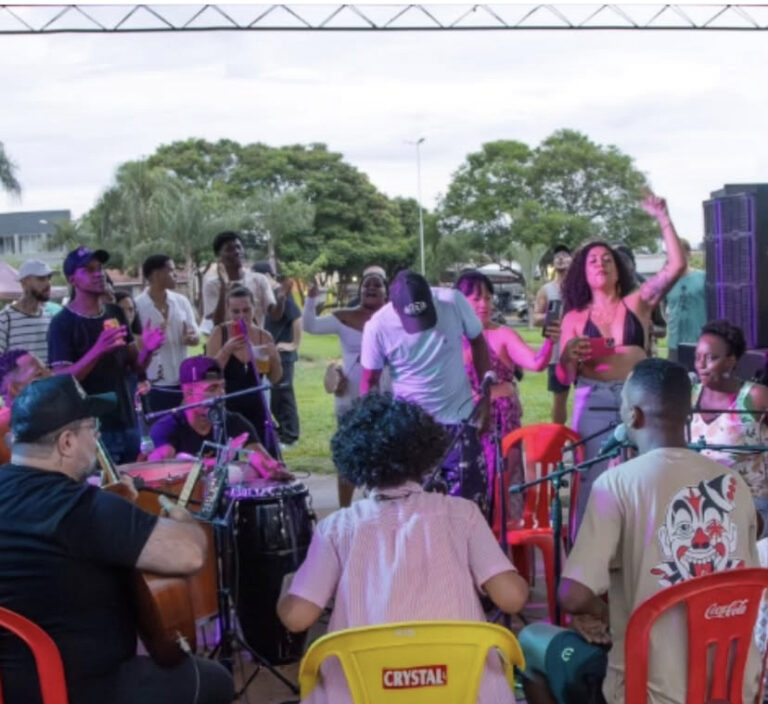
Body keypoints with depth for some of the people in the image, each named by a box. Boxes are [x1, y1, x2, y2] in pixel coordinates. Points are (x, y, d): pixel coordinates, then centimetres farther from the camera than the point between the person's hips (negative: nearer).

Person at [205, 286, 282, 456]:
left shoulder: (264, 337, 2)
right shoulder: (219, 333, -5)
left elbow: (274, 379, 7)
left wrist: (275, 358, -12)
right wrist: (227, 350, -21)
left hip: (256, 406, 3)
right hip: (226, 407, -2)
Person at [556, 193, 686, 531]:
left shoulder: (637, 302, 10)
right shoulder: (574, 317, 11)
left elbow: (677, 265, -1)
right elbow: (565, 377, 8)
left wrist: (662, 218, -4)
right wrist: (569, 356, -14)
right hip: (593, 404, 0)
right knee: (594, 483, 0)